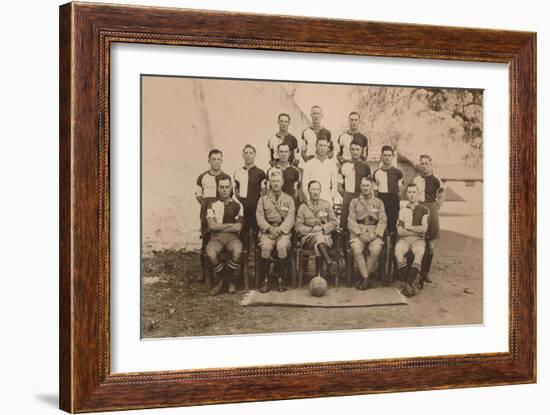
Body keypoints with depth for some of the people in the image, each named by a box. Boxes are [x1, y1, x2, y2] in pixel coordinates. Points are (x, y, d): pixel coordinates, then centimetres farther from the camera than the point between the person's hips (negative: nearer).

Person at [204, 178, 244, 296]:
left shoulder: (237, 205, 12)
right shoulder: (212, 204, 11)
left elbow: (238, 227, 1)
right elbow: (211, 225, -2)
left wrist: (219, 227, -1)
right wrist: (231, 225, -2)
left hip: (232, 237, 0)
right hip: (215, 237, 0)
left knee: (237, 251, -35)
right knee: (210, 253, -35)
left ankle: (231, 281, -9)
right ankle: (218, 280, -7)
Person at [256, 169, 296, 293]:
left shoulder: (289, 200, 12)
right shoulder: (263, 199, 14)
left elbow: (290, 218, 1)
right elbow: (260, 217, 3)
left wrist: (280, 229, -15)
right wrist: (270, 228, -13)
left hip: (283, 231, 0)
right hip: (267, 230, 1)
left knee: (282, 246, -32)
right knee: (265, 247, -30)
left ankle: (281, 280, -20)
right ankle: (265, 281, -22)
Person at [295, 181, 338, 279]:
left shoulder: (327, 205, 19)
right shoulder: (303, 207, 14)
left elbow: (334, 223, 12)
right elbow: (298, 227, 6)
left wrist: (322, 228, -6)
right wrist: (312, 229, -10)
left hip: (325, 236, 0)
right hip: (308, 237, 0)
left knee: (318, 243, -36)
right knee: (318, 237, -37)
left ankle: (318, 274, -39)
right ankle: (328, 261, -46)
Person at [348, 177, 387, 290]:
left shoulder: (379, 202, 16)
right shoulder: (354, 202, 16)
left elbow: (383, 220, 6)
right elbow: (351, 220, 5)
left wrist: (375, 234, -11)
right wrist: (360, 234, -11)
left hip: (374, 233, 0)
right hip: (358, 232, 0)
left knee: (375, 250, -32)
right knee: (356, 250, -32)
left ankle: (364, 278, -18)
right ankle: (367, 278, -26)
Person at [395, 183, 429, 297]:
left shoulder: (424, 210, 10)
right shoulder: (402, 210, 14)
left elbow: (424, 229, -4)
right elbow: (400, 231, 2)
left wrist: (408, 227, -1)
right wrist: (417, 231, -3)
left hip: (418, 240, -1)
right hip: (404, 239, 1)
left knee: (419, 253, -36)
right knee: (398, 252, -33)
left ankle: (408, 284, -36)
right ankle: (413, 282, -29)